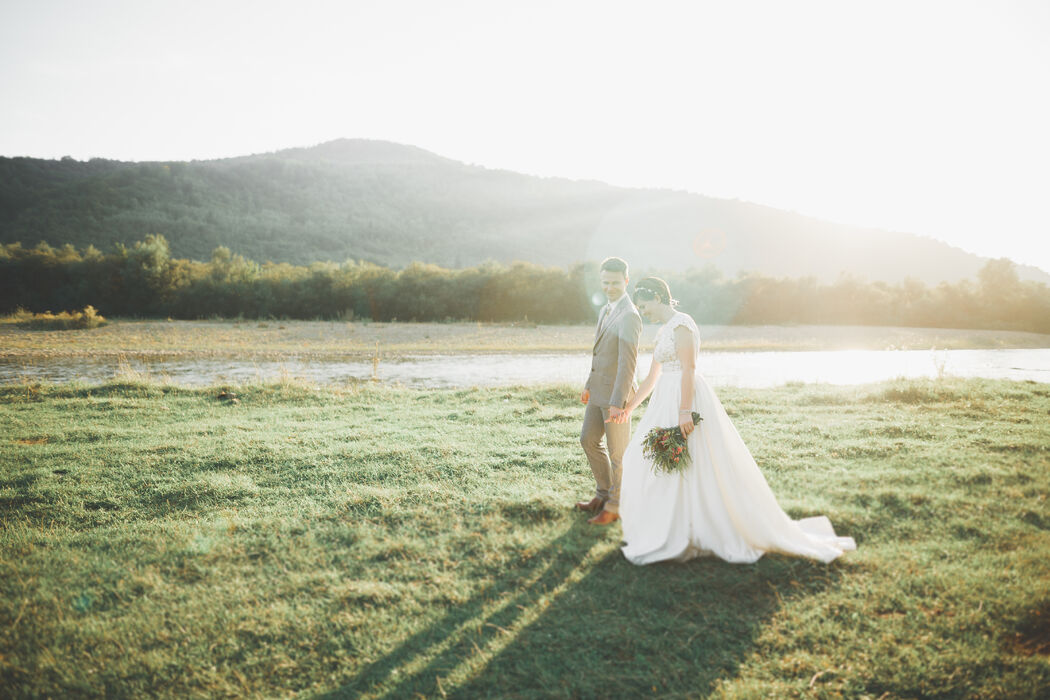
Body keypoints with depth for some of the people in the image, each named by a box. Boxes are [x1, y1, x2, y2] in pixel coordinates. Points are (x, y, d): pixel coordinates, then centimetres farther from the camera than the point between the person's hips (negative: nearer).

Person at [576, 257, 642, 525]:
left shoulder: (629, 316, -19)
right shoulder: (606, 311, 11)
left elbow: (628, 362, -23)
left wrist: (618, 402, -26)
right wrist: (589, 385, 22)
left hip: (616, 393, -9)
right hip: (598, 391, 10)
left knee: (617, 452, 4)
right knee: (588, 440, 18)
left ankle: (615, 506, 19)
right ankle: (604, 495, 33)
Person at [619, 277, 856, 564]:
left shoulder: (681, 324, -11)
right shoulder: (663, 331, 17)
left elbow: (688, 369, -19)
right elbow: (652, 378, 24)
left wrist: (684, 411, -25)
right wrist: (629, 406, 29)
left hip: (685, 398, -10)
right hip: (667, 401, 10)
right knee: (647, 462, 10)